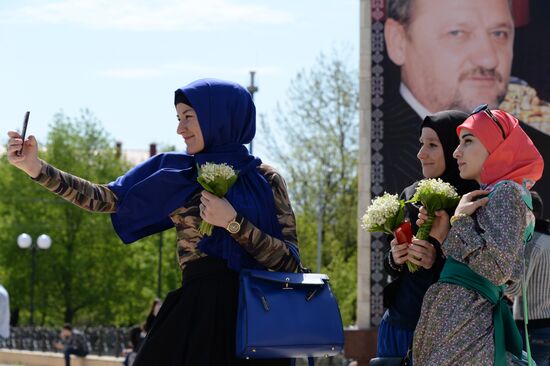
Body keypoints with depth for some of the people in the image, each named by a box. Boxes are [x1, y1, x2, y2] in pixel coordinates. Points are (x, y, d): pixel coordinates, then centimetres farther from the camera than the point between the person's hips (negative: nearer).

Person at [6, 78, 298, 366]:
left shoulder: (265, 180, 1)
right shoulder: (173, 172, 9)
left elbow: (290, 262, -5)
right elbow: (107, 199, 1)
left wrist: (233, 223, -14)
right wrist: (36, 168, -7)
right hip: (196, 314, 3)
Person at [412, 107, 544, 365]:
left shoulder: (506, 192, -6)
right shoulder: (486, 194, 22)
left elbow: (497, 268, -19)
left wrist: (458, 220, -8)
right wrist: (439, 235, 7)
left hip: (463, 324, -9)